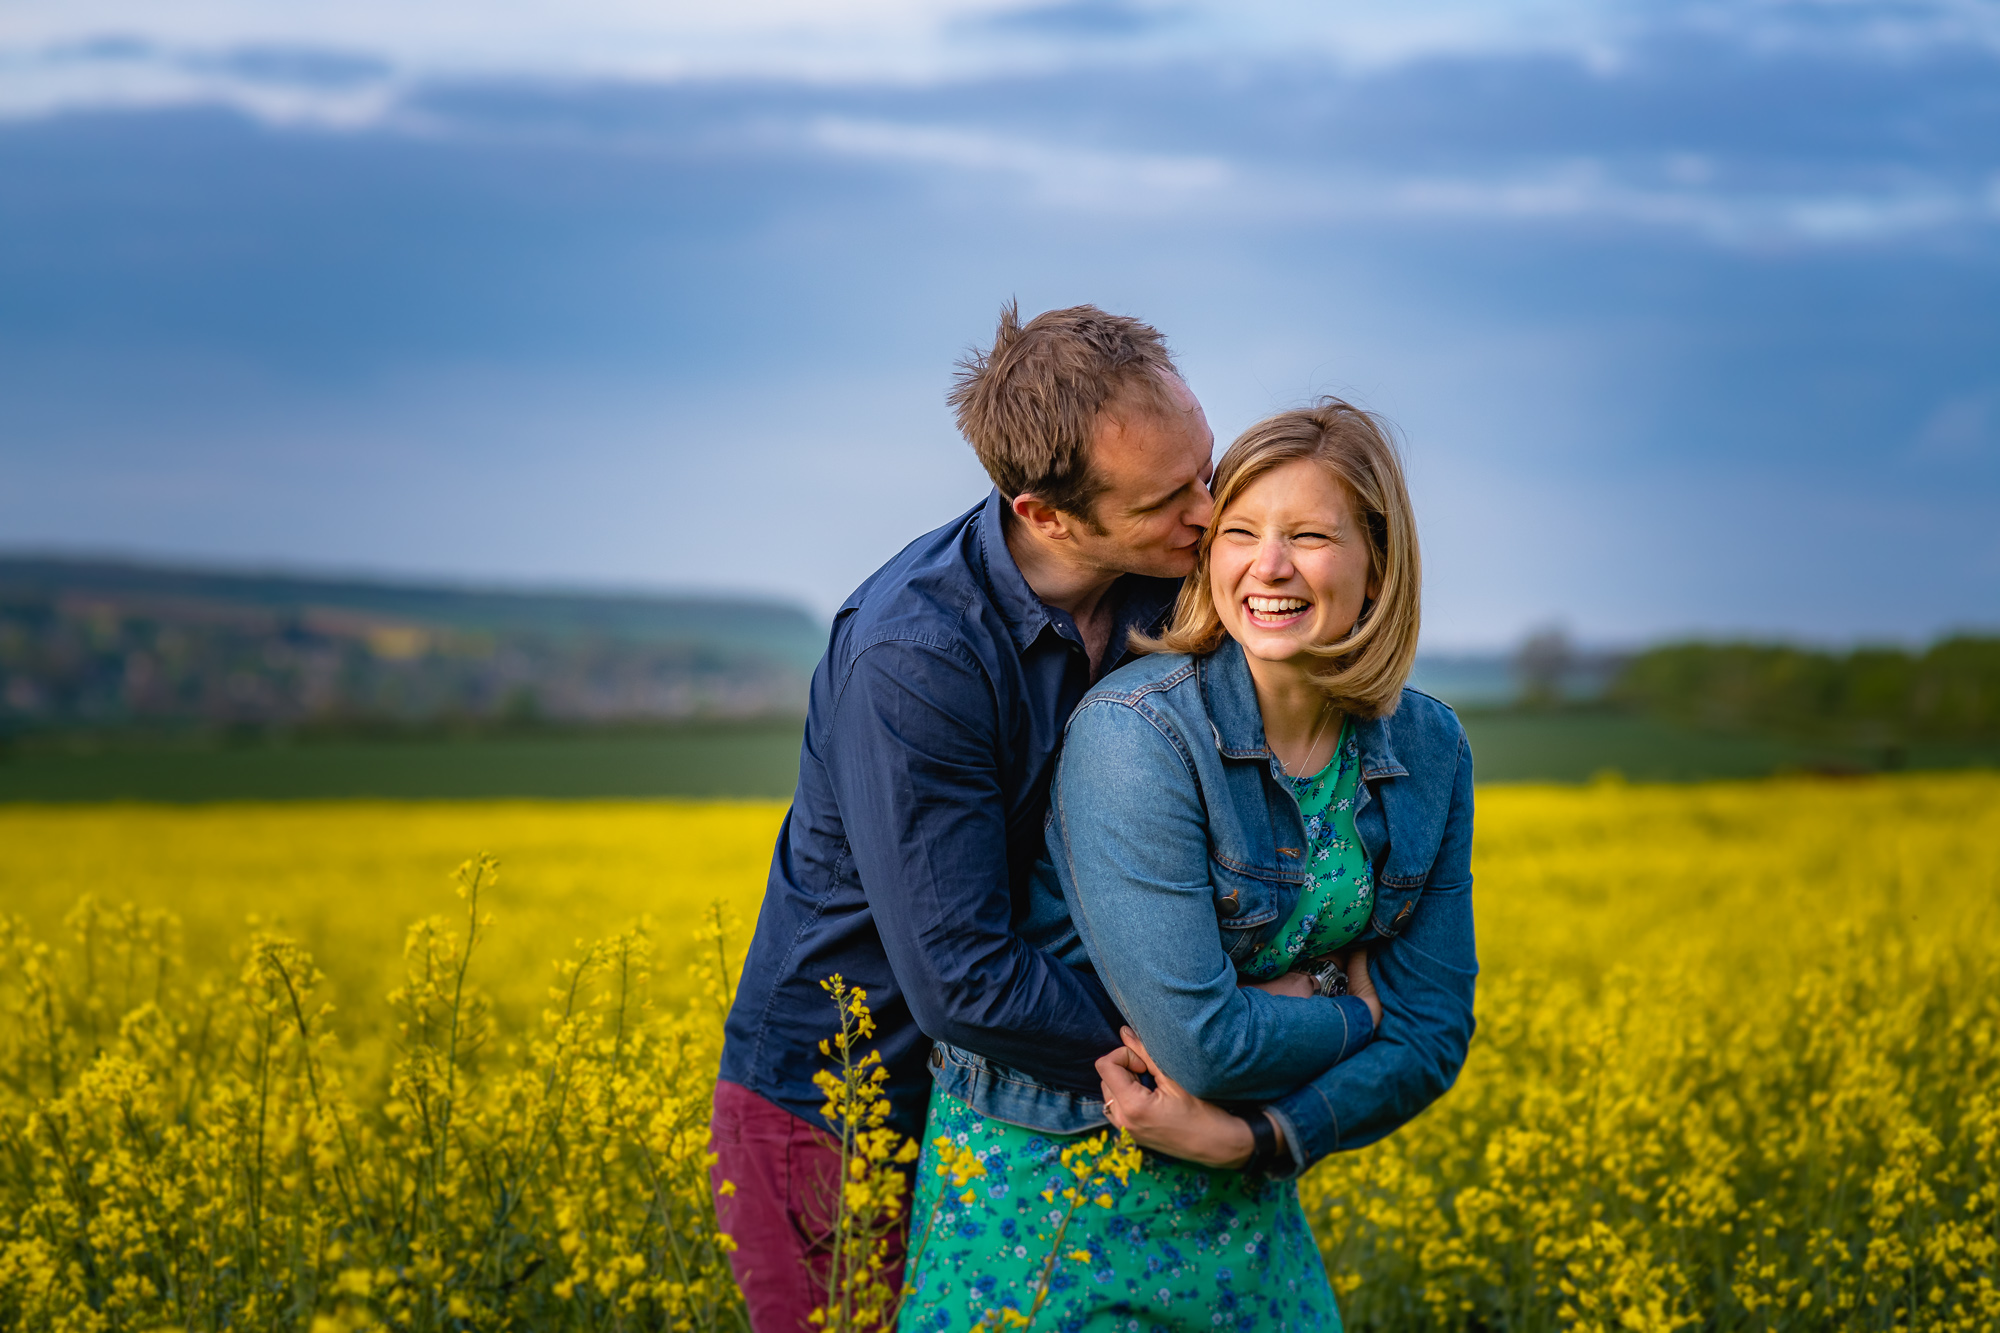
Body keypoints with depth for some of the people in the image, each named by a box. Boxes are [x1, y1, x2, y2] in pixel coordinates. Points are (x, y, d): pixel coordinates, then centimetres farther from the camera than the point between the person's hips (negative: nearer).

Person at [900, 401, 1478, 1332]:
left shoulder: (1431, 753, -3)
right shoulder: (1137, 732, -22)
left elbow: (1433, 1034, -1)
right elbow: (1196, 1040, -25)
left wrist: (1252, 1134, -14)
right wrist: (1352, 1011, -8)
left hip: (1241, 1182, 5)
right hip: (1044, 1185, -5)